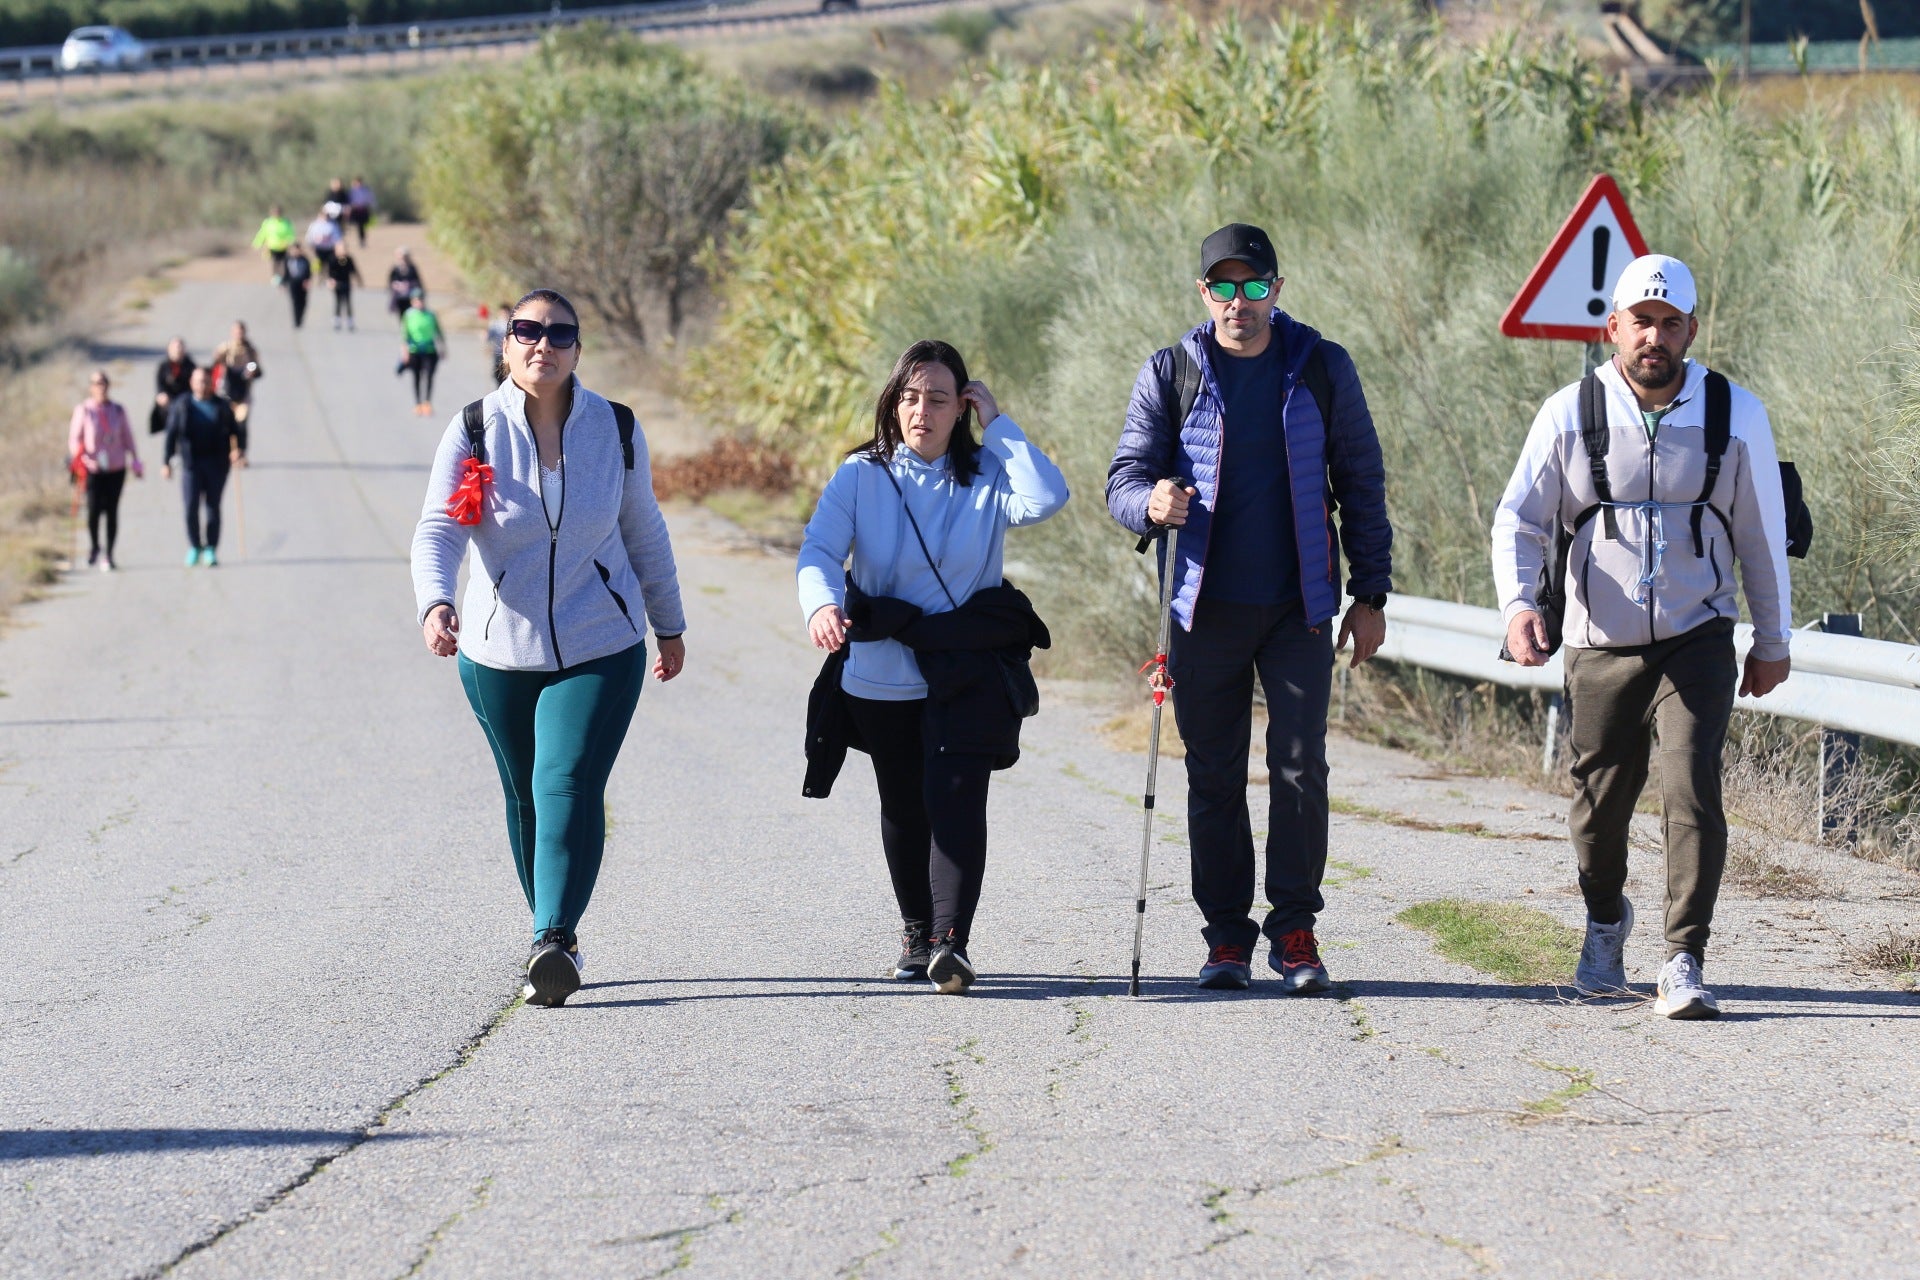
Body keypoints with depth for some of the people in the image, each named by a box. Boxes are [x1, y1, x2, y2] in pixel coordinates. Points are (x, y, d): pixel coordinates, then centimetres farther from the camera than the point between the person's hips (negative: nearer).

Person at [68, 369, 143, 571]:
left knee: (112, 511, 0)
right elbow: (74, 438, -2)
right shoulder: (83, 410, -2)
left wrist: (135, 463, 7)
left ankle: (108, 555, 9)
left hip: (116, 469, 2)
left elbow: (128, 438, 11)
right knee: (94, 510, -9)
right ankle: (94, 546, 19)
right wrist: (80, 456, -19)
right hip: (93, 469, -2)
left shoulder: (117, 410, 6)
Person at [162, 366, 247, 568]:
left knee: (213, 507, 1)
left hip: (217, 464, 0)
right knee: (191, 507, -7)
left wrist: (239, 450, -9)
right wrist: (166, 462, -2)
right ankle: (194, 548, 11)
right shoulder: (182, 406, 4)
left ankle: (211, 550, 9)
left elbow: (237, 430, 9)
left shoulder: (222, 407, 5)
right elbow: (171, 435, 3)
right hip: (191, 463, 0)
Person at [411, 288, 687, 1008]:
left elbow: (643, 531, 12)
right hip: (499, 651, 1)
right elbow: (438, 530, -17)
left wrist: (669, 625, 20)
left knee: (568, 785, -17)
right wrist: (435, 603, -37)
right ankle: (555, 939, 25)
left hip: (600, 648, -1)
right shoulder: (473, 433, -6)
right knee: (525, 794, 11)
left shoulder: (616, 431, -1)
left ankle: (555, 942, -26)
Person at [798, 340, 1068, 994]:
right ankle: (915, 932, 32)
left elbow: (1046, 498, -19)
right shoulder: (860, 476, 1)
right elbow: (820, 549, -13)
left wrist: (997, 423, -12)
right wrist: (821, 604, -35)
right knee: (904, 808, 14)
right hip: (880, 676, 2)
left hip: (968, 674, -2)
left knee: (955, 799, -17)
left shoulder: (989, 473, 1)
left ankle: (951, 942, -22)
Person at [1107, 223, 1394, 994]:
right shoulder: (1170, 374, 2)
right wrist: (1152, 503, -23)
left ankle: (1295, 930, 4)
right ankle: (1227, 935, 12)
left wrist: (1370, 593, 4)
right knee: (1214, 776, 4)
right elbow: (1124, 478, 1)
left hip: (1299, 607, 0)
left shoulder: (1321, 368, 3)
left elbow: (1361, 484, 8)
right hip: (1205, 609, 1)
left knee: (1300, 764, -6)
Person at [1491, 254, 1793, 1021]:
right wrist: (1517, 602, -19)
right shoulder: (1571, 414, -5)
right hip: (1601, 647, 1)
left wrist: (1774, 641, 14)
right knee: (1598, 806, 11)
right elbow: (1520, 518, -1)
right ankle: (1605, 922, 41)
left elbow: (1761, 534, 7)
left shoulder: (1736, 414, -3)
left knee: (1693, 792, -17)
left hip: (1697, 642, -1)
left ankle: (1684, 964, -11)